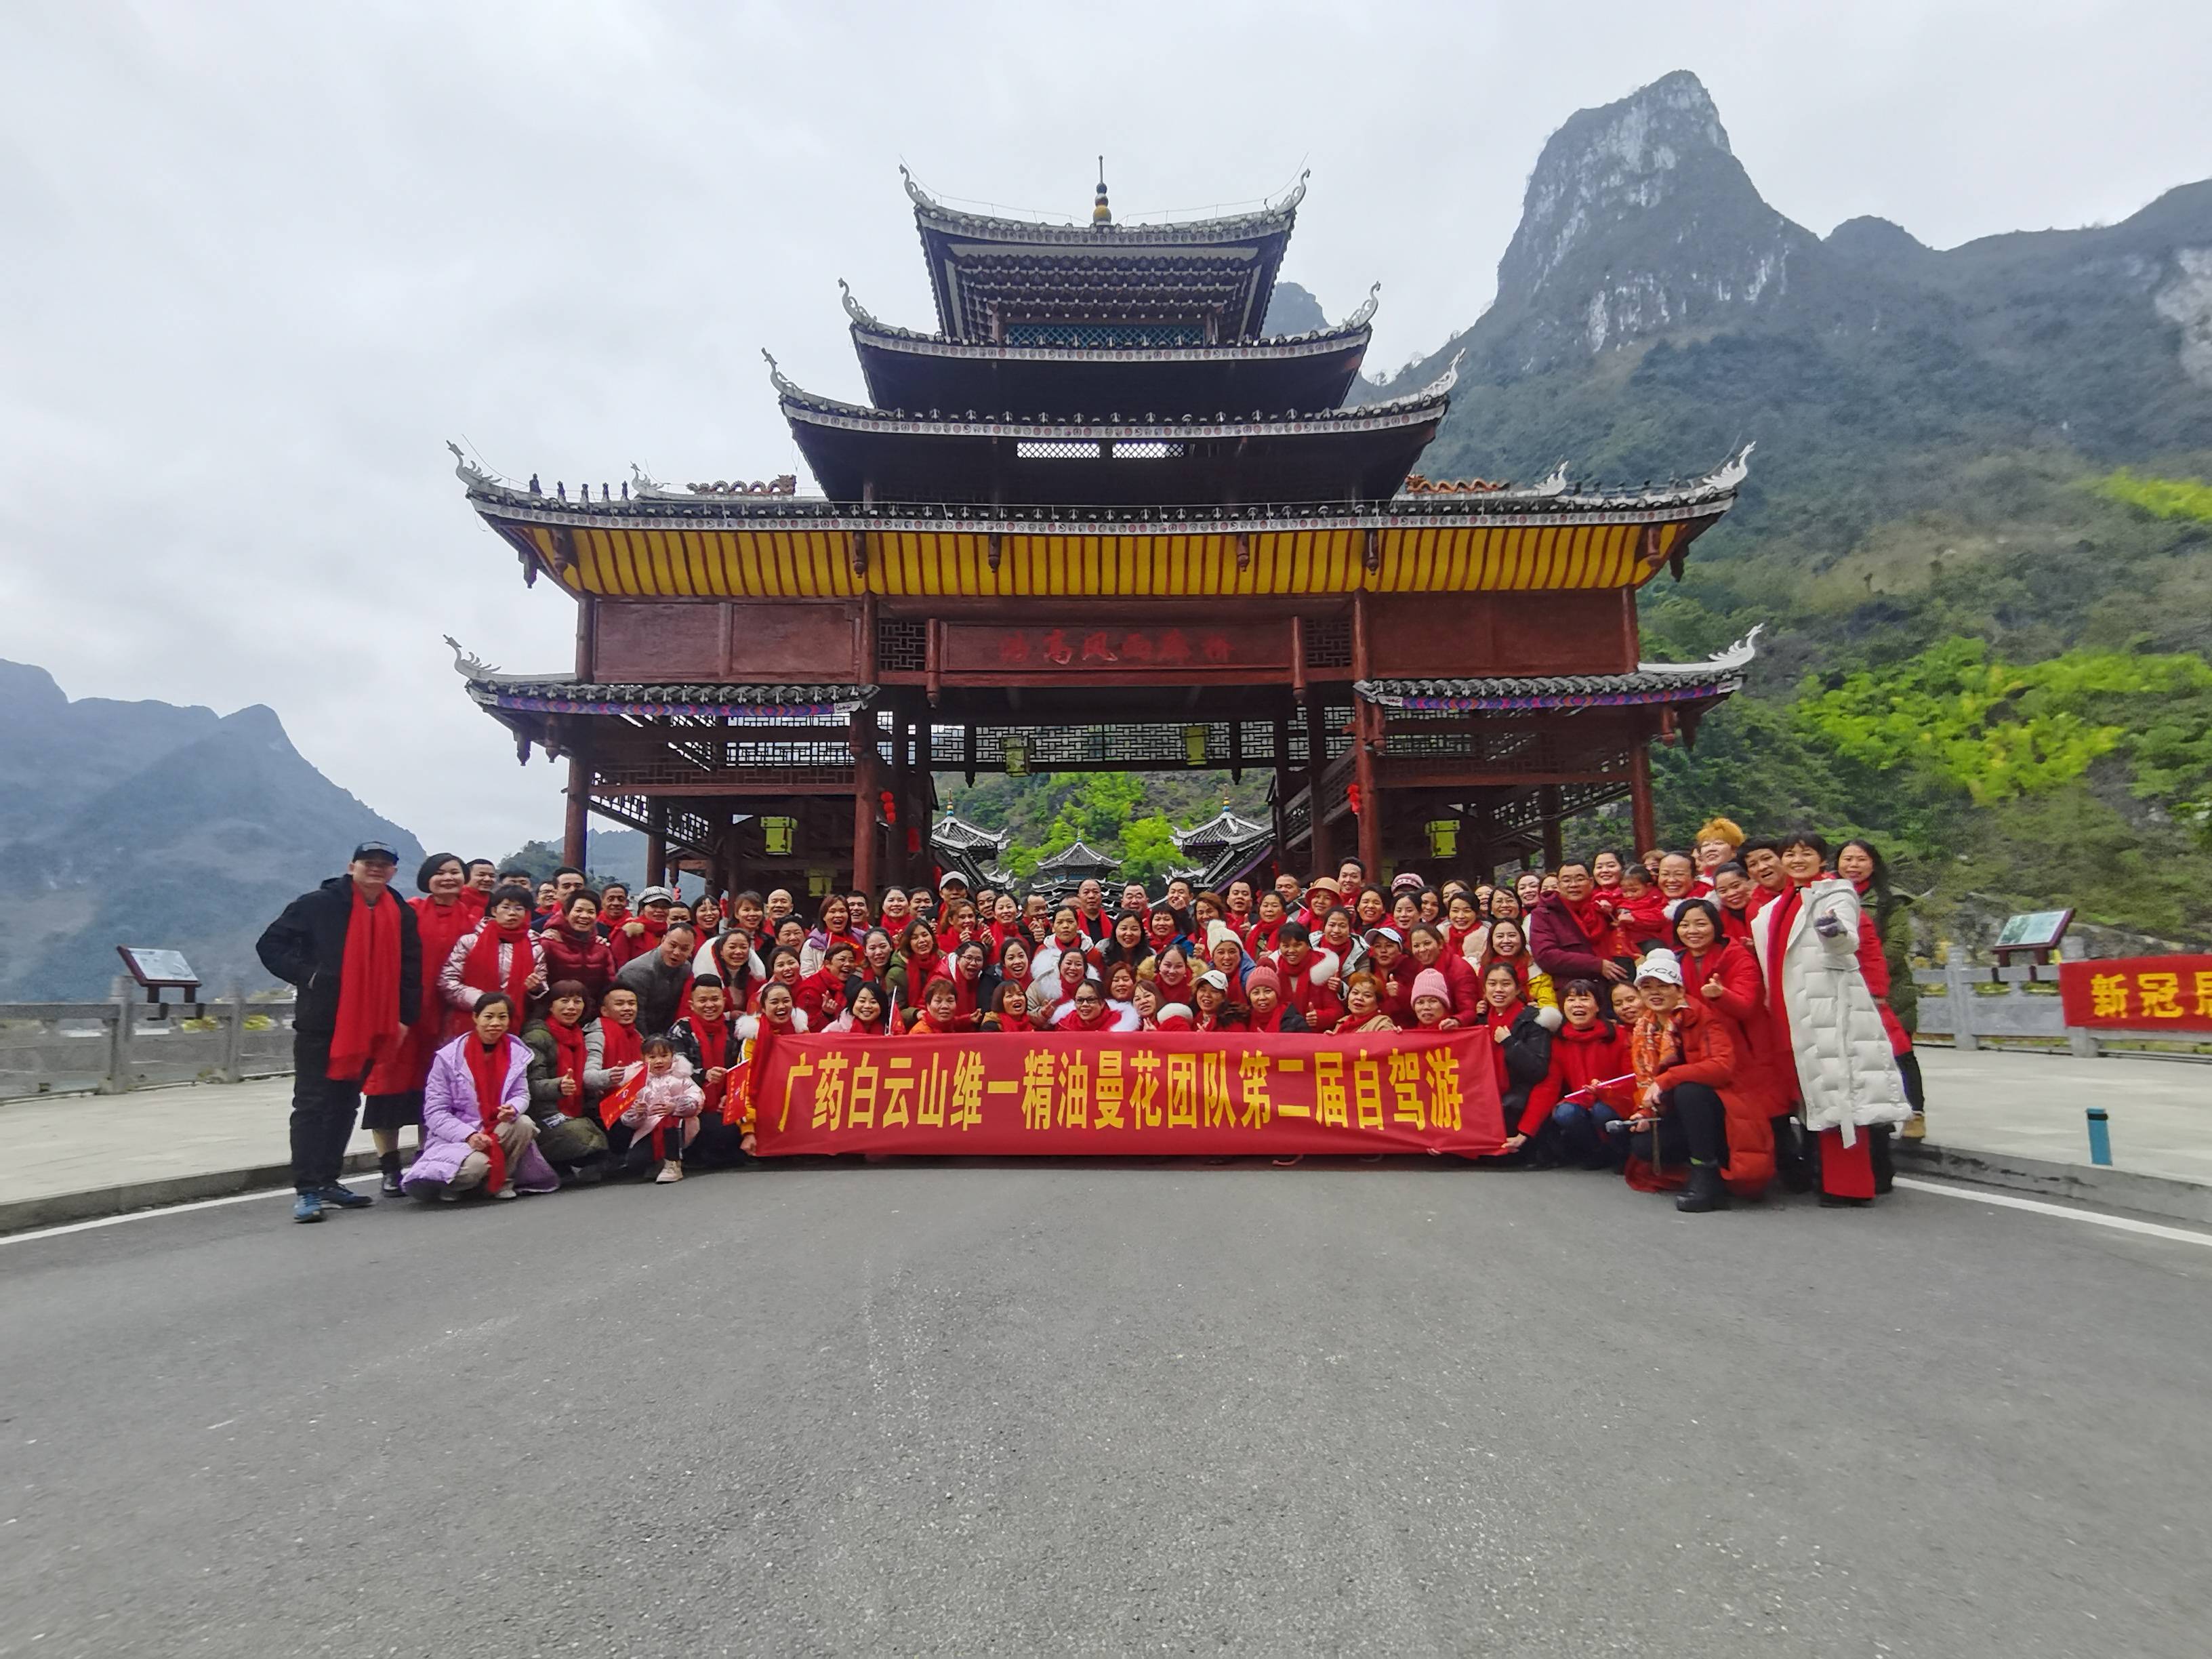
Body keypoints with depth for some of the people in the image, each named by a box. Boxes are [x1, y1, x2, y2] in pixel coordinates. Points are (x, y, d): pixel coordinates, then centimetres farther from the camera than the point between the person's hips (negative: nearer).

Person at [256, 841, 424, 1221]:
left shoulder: (401, 914, 9)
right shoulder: (318, 904, -4)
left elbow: (410, 968, 12)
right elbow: (270, 944, -1)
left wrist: (404, 1017, 6)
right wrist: (307, 975, -11)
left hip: (371, 1029, 5)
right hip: (321, 1024, -5)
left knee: (345, 1105, 13)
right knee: (312, 1105, -3)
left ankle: (327, 1181, 24)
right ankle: (306, 1190, -1)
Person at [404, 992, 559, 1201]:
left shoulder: (516, 1052, 3)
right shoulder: (449, 1057, -8)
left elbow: (522, 1095, -1)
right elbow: (434, 1112, -9)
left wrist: (513, 1108, -27)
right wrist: (469, 1135, -23)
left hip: (499, 1132, 4)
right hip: (457, 1135, -4)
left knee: (525, 1124, -28)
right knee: (475, 1165, -35)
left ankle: (500, 1180, -4)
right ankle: (454, 1183, 2)